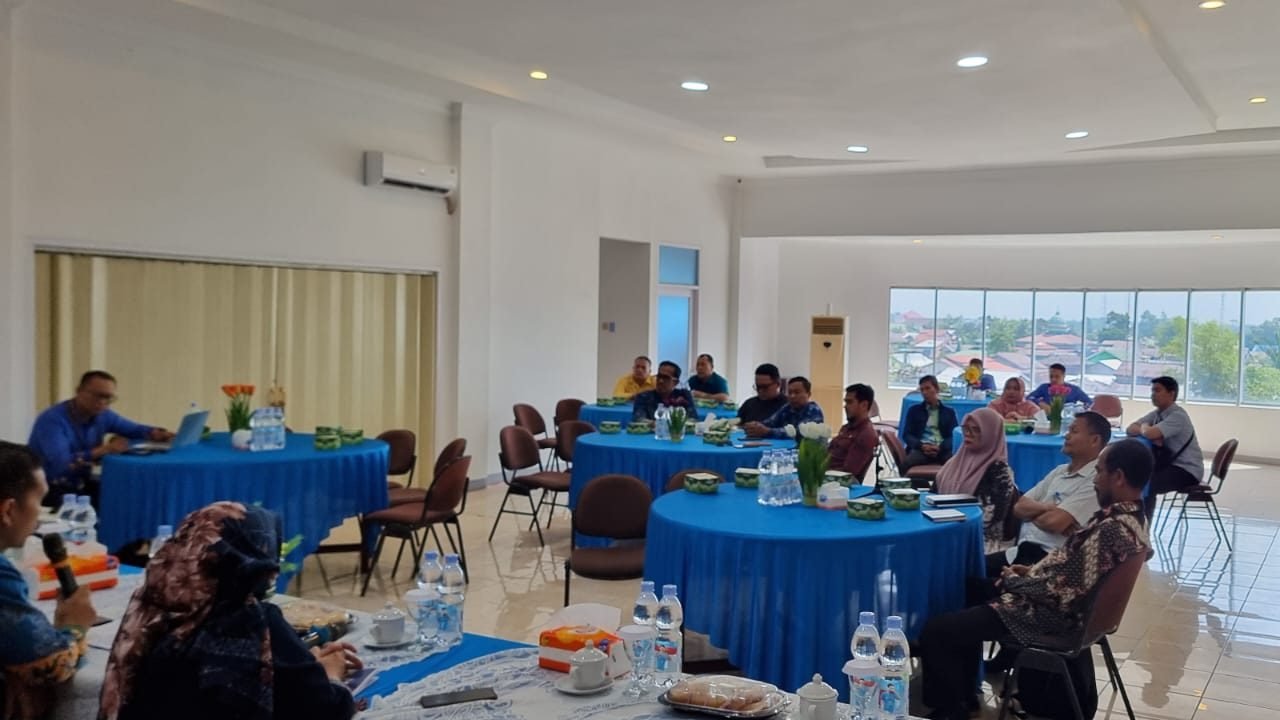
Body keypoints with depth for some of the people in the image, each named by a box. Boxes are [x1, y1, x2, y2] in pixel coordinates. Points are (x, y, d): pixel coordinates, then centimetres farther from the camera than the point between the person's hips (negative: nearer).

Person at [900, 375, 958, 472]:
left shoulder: (949, 412, 22)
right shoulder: (914, 410, 22)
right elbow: (907, 435, 12)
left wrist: (940, 447, -12)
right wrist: (922, 446, -10)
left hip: (943, 449, 0)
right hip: (921, 448, 0)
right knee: (905, 464, -36)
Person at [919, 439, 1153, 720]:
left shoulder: (1111, 529, -29)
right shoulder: (1129, 516, 3)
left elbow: (1060, 593, -27)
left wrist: (1013, 580, -10)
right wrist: (1033, 571, 6)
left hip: (1051, 614, -11)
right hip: (1062, 602, 11)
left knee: (935, 631, -12)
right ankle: (963, 694, 30)